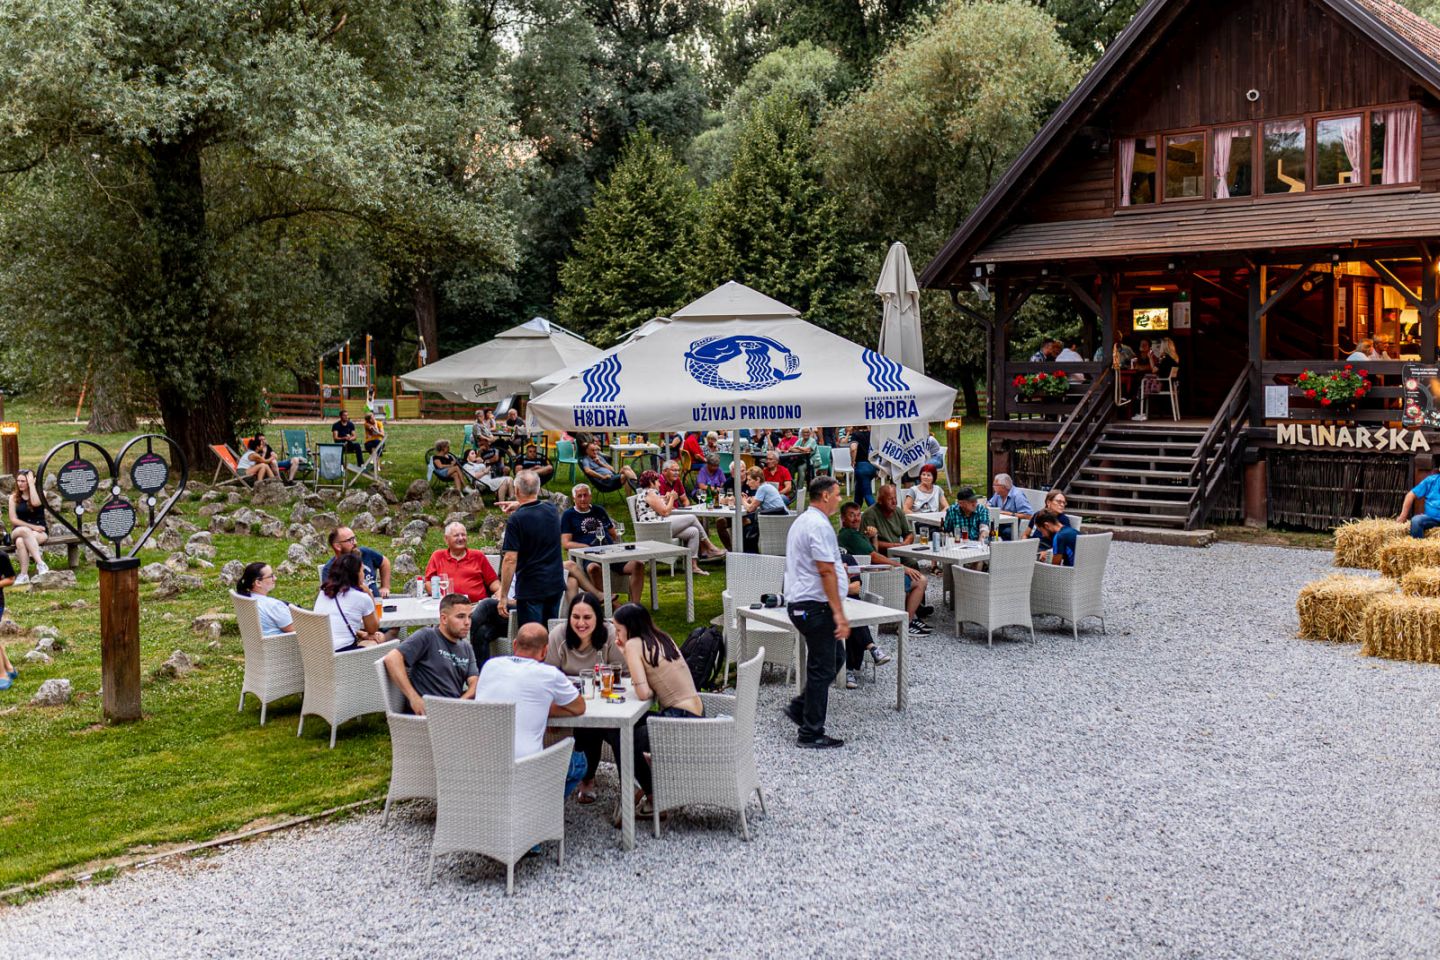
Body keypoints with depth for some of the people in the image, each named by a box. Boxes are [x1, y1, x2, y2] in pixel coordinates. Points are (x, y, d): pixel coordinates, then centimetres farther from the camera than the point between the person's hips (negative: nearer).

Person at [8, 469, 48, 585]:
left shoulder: (40, 493, 3)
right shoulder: (14, 497, 7)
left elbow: (35, 503, -22)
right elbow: (13, 519, 0)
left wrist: (31, 483, -15)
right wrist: (32, 527, -13)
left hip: (40, 531, -1)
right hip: (18, 531, 1)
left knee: (21, 541, -36)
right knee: (25, 530, -38)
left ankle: (23, 575, -38)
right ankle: (40, 563, -47)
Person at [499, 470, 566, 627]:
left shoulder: (516, 519, -15)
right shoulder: (551, 510, 3)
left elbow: (510, 560, -18)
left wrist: (503, 596, -13)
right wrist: (520, 505, 41)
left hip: (530, 588, -6)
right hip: (556, 584, 6)